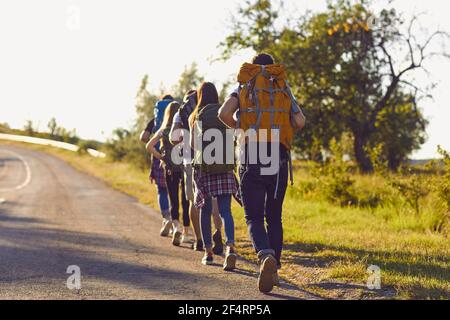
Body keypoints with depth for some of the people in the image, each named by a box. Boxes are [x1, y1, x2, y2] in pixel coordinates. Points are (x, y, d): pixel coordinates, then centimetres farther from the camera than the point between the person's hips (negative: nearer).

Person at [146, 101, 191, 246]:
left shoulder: (164, 131, 0)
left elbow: (149, 146, -9)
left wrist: (162, 158, 1)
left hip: (170, 169, 0)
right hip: (187, 168, 0)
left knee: (173, 201, 4)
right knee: (186, 201, 12)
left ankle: (176, 227, -21)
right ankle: (185, 233, 19)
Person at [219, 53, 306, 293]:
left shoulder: (243, 88, 8)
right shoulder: (284, 89, 13)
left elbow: (224, 113, -9)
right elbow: (300, 122, -1)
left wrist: (238, 127, 11)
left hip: (252, 158, -2)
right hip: (279, 160, 2)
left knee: (254, 217, -2)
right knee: (274, 217, 15)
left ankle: (265, 256, -29)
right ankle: (274, 269, 17)